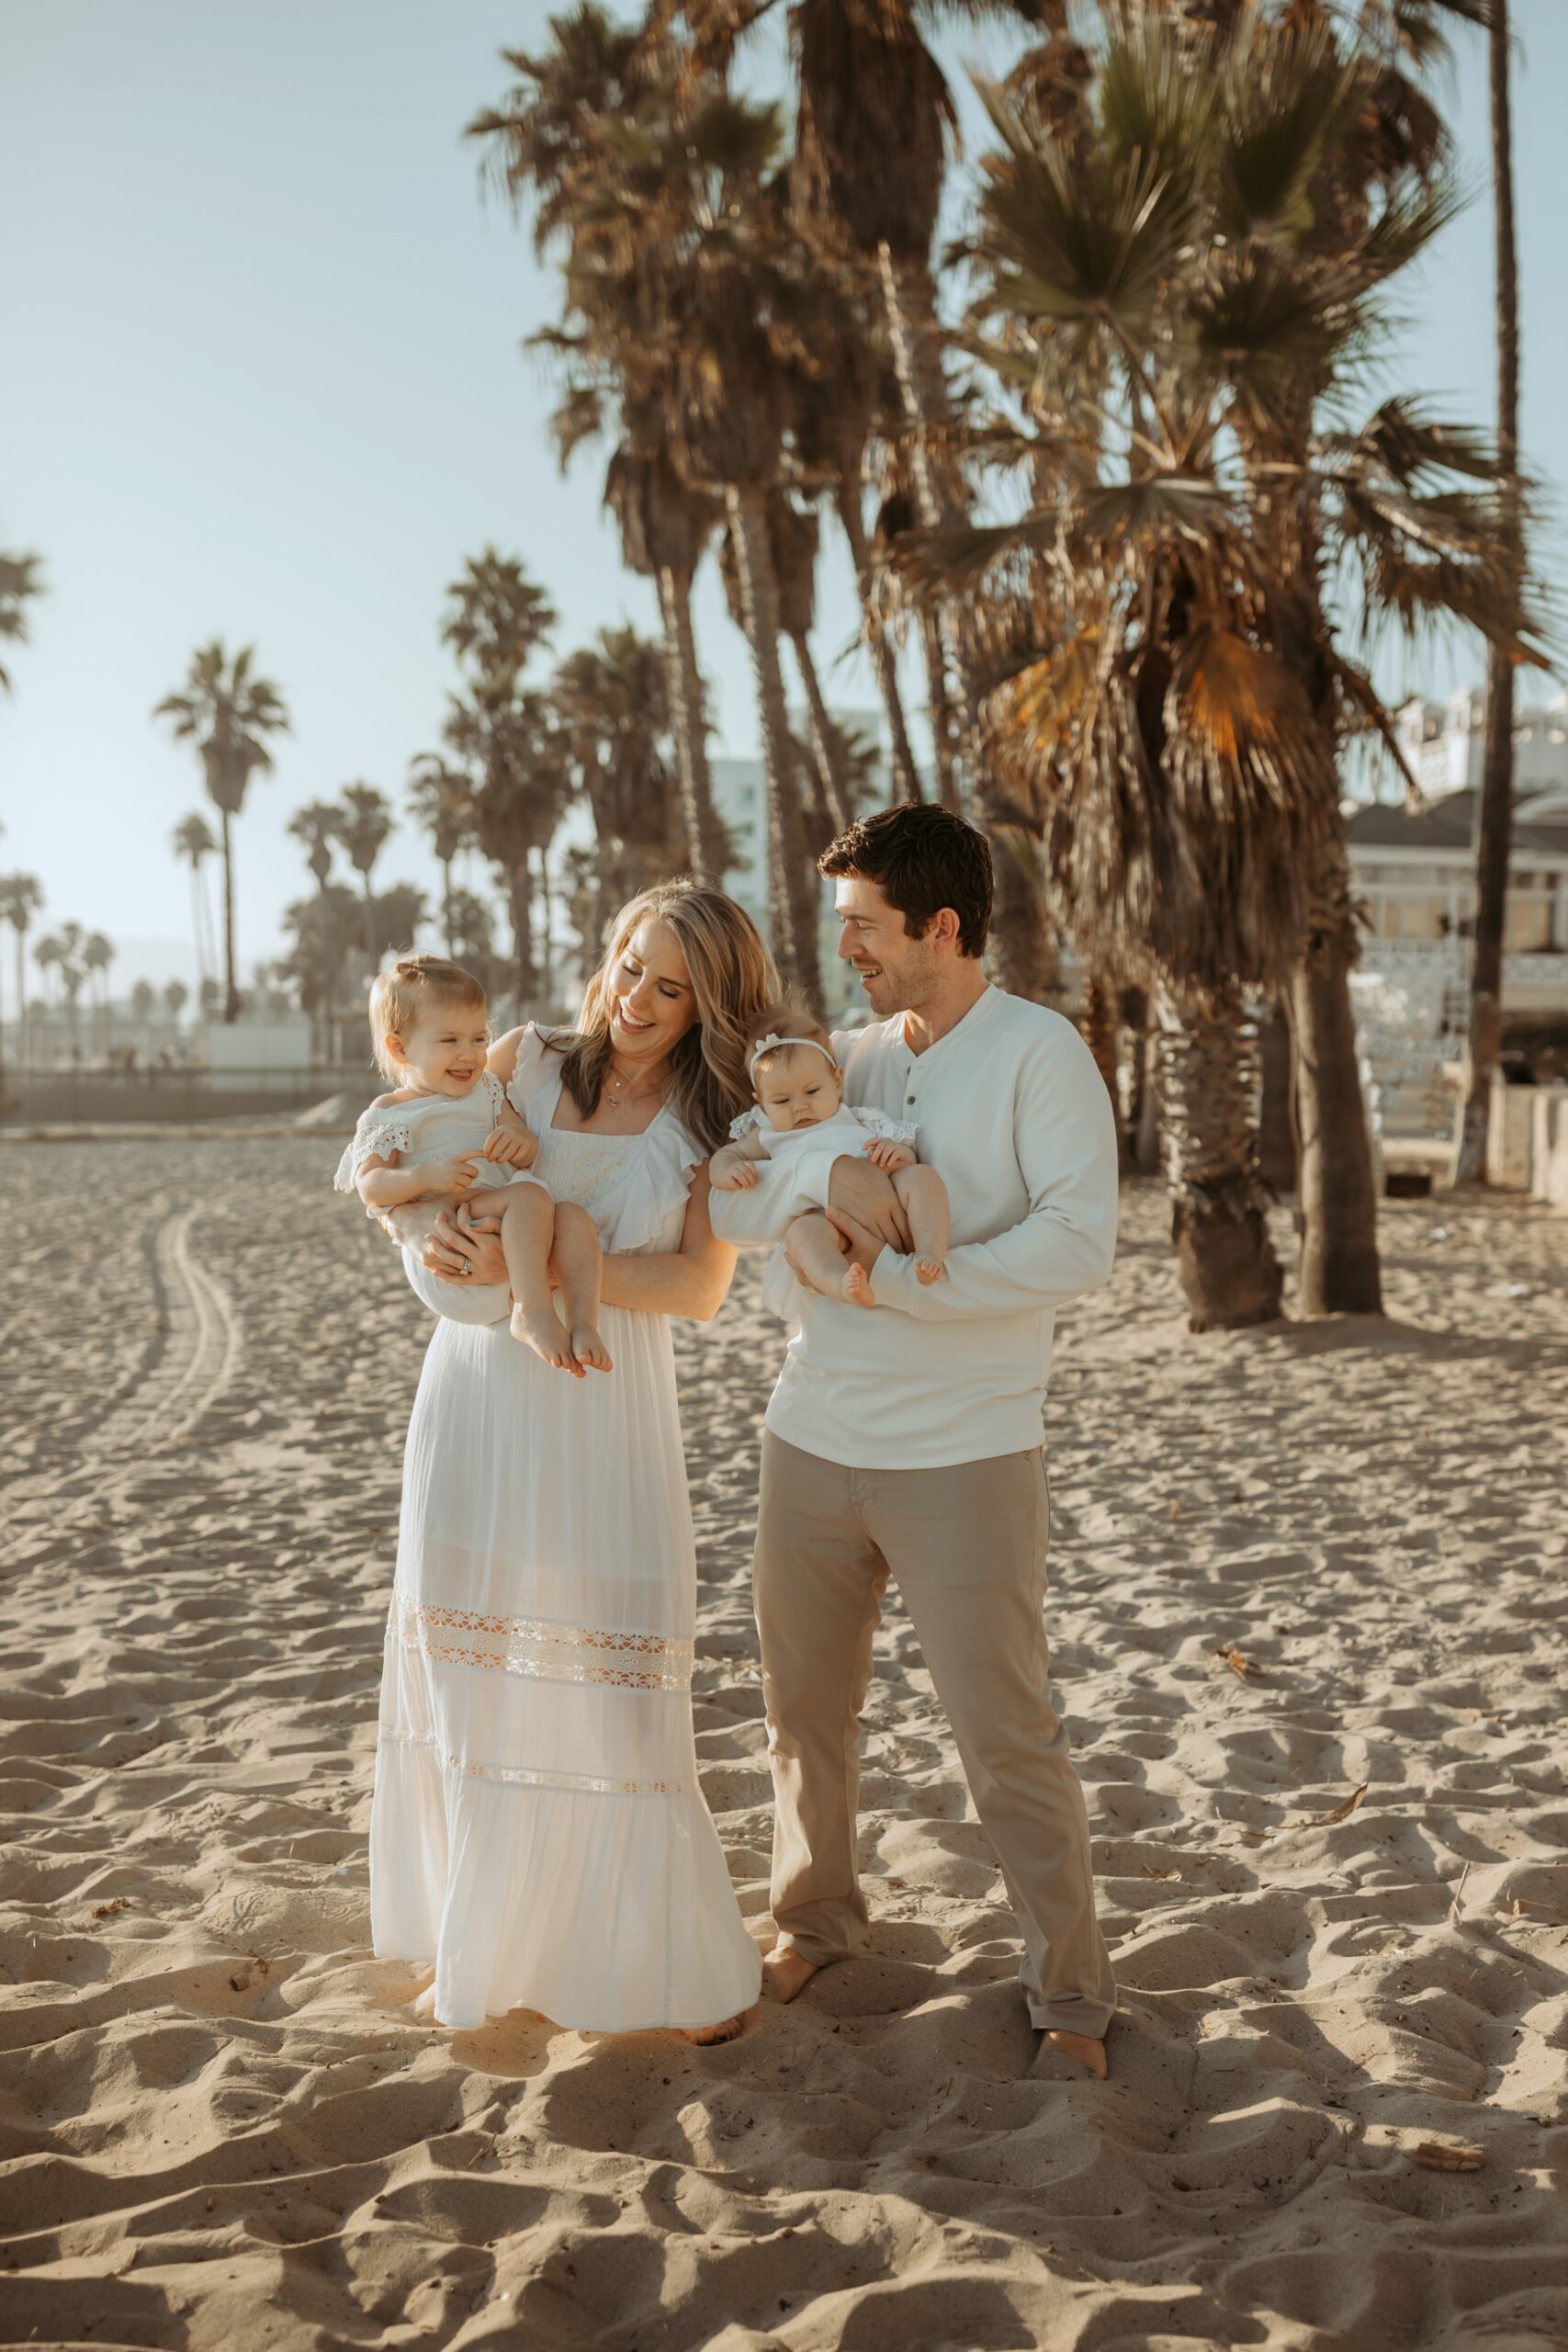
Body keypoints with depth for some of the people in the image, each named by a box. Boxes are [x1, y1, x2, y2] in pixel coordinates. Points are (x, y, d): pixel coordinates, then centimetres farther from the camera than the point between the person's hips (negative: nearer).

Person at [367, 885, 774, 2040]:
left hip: (605, 1407, -2)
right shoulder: (526, 1059, 6)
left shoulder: (716, 1125, 2)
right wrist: (436, 1228, -16)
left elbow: (699, 1286, -11)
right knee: (469, 1660, 6)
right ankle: (487, 1941, 23)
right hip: (480, 1390, 2)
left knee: (608, 1676, -4)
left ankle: (676, 1965, 12)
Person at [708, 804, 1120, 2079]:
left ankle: (1071, 1992, 19)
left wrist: (899, 1278, -19)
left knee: (1007, 1733, 2)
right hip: (813, 1438, 6)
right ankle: (815, 1919, 39)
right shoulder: (847, 1056, 8)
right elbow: (721, 1200, -1)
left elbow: (1079, 1242, -20)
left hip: (964, 1457, -5)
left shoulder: (1040, 1052, -8)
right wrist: (823, 1168, -20)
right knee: (807, 1706, 17)